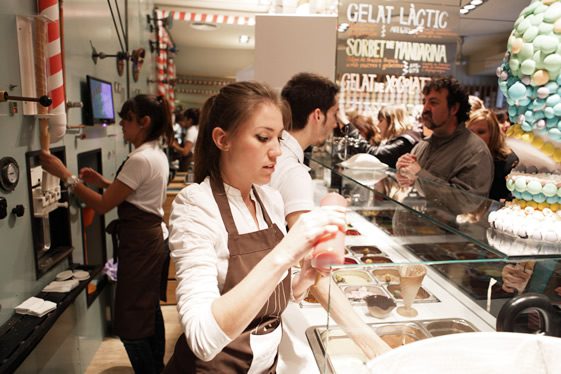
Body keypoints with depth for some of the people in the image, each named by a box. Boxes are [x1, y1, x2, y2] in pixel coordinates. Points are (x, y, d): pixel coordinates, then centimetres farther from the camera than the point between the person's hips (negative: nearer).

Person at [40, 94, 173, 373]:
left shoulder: (140, 159, -21)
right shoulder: (157, 154, 9)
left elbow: (103, 206, -20)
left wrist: (64, 174, -14)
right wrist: (103, 182, 8)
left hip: (139, 244, -10)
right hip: (153, 238, 10)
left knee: (129, 322, 2)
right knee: (149, 309, 21)